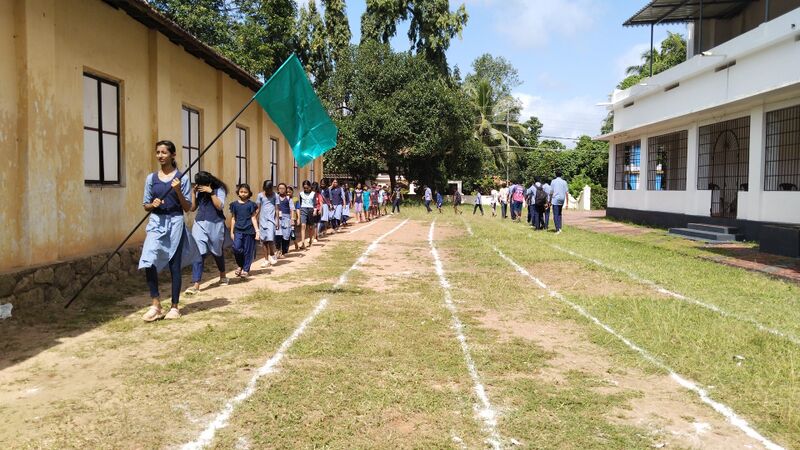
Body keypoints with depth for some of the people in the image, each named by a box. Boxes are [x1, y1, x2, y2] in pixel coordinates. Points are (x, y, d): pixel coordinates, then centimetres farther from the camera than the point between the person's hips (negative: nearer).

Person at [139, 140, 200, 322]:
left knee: (175, 266, 4)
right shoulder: (151, 178, 7)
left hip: (175, 223, -2)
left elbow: (187, 208, -2)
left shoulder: (182, 178, -1)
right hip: (156, 223, 2)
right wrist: (153, 204, -10)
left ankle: (174, 307, 15)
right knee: (149, 262, -13)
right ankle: (155, 305, -1)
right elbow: (145, 205, 12)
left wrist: (178, 191, -17)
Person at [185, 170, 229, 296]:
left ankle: (223, 276, 41)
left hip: (215, 225, -2)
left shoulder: (219, 189, -4)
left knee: (217, 252, 15)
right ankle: (196, 284, -15)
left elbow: (220, 206, -15)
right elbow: (193, 208, 6)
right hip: (200, 224, 2)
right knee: (198, 253, -11)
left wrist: (211, 192, -20)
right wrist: (193, 193, -3)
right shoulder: (199, 191, 7)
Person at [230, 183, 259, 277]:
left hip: (249, 230, -1)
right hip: (238, 230, 1)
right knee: (237, 248, -13)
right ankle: (240, 265, 11)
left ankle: (246, 269, 15)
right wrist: (232, 232, 13)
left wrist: (257, 231, -3)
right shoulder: (234, 204, 8)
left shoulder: (251, 204, 2)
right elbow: (233, 219, 13)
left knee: (247, 251, 2)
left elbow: (253, 218, 3)